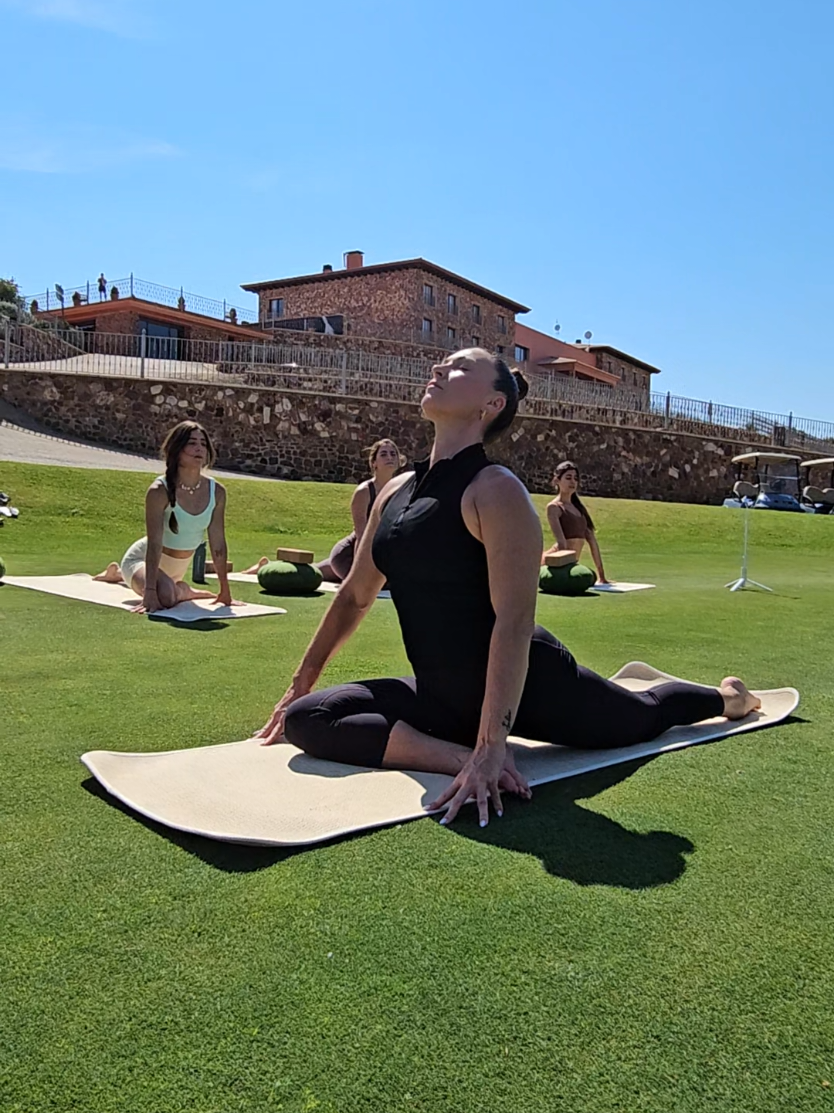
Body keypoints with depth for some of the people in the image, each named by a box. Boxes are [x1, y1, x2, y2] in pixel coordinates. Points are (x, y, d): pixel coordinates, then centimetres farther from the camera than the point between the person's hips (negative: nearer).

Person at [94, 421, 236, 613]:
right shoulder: (160, 491, -29)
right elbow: (154, 544, -32)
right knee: (165, 596, -35)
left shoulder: (216, 492, -17)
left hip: (179, 566, 6)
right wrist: (150, 592, -38)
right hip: (146, 560, -6)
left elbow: (218, 545, -12)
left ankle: (119, 574, 63)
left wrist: (225, 592, -10)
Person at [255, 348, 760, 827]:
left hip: (531, 686, -6)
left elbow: (514, 620, -30)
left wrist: (491, 744, -38)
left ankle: (724, 695, 45)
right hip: (445, 697, 6)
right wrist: (301, 684, 15)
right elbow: (354, 596, 12)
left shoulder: (496, 490, -21)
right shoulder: (396, 492, 2)